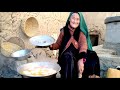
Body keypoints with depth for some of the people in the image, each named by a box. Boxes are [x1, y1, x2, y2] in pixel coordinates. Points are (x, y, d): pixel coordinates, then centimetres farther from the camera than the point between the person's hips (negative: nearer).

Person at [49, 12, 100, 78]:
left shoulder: (81, 32, -1)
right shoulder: (64, 31, 2)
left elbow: (83, 45, -19)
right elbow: (58, 44, 10)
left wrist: (81, 59, -37)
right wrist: (51, 46, -14)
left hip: (77, 57, 0)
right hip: (65, 58, 0)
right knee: (68, 56, -33)